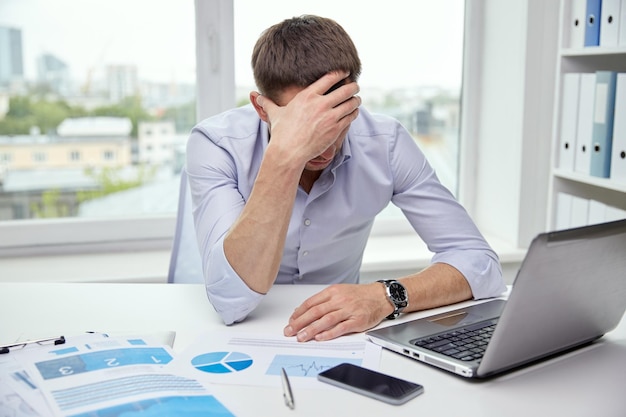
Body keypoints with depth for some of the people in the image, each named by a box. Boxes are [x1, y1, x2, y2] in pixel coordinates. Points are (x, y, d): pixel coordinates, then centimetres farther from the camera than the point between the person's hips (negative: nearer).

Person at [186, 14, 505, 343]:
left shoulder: (384, 144, -15)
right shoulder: (216, 144, -20)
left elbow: (481, 263, -15)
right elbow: (231, 301, -31)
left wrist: (387, 296, -33)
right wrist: (284, 156, -39)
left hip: (339, 336, 2)